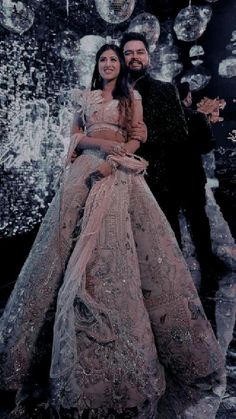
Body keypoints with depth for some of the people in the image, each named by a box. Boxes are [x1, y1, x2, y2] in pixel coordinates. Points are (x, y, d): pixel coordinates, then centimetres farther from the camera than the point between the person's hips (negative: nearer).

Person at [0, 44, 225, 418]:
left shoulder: (132, 97, 15)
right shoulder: (86, 97, 21)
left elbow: (136, 139, 3)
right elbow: (75, 134, 12)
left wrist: (110, 163, -13)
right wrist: (104, 142, -7)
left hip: (119, 171, -2)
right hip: (86, 168, 3)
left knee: (115, 245, -11)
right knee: (77, 239, -5)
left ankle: (122, 343, 3)